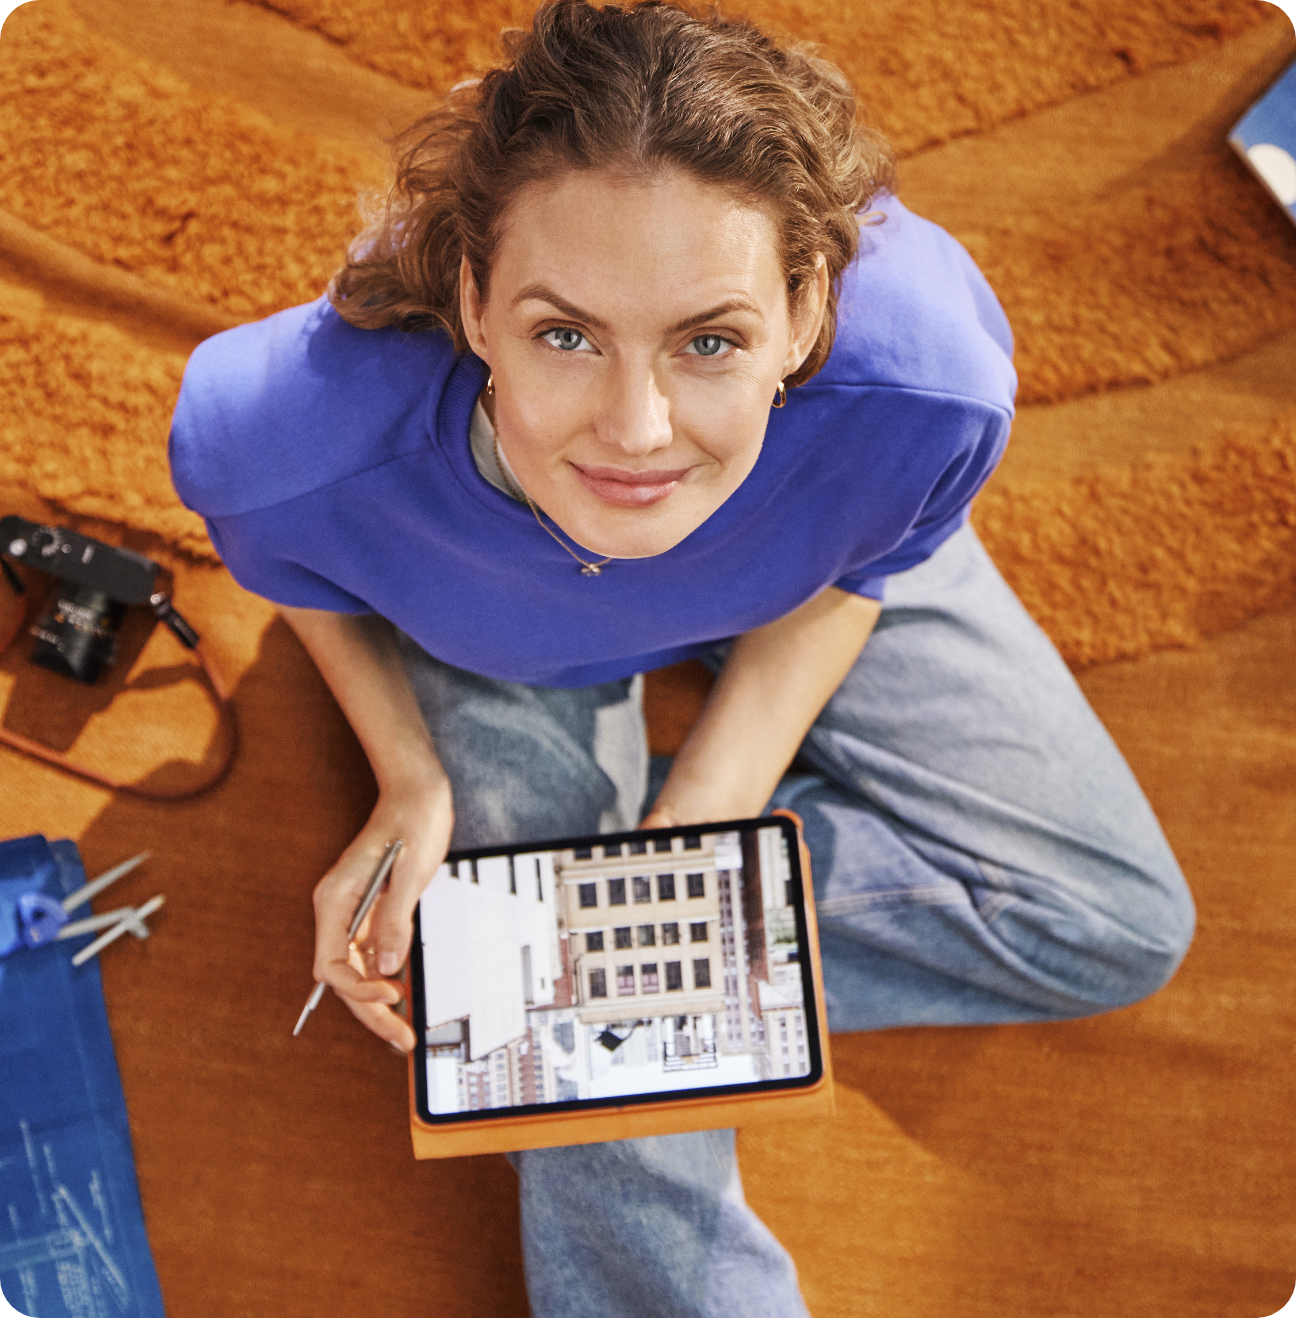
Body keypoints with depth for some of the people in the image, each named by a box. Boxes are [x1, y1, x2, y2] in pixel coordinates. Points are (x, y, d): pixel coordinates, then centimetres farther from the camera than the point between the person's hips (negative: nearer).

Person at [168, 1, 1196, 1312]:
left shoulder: (921, 383, -39)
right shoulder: (289, 447, -38)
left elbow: (838, 583, -15)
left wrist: (693, 828, -25)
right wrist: (410, 779, -23)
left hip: (767, 574, 2)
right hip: (497, 635, -1)